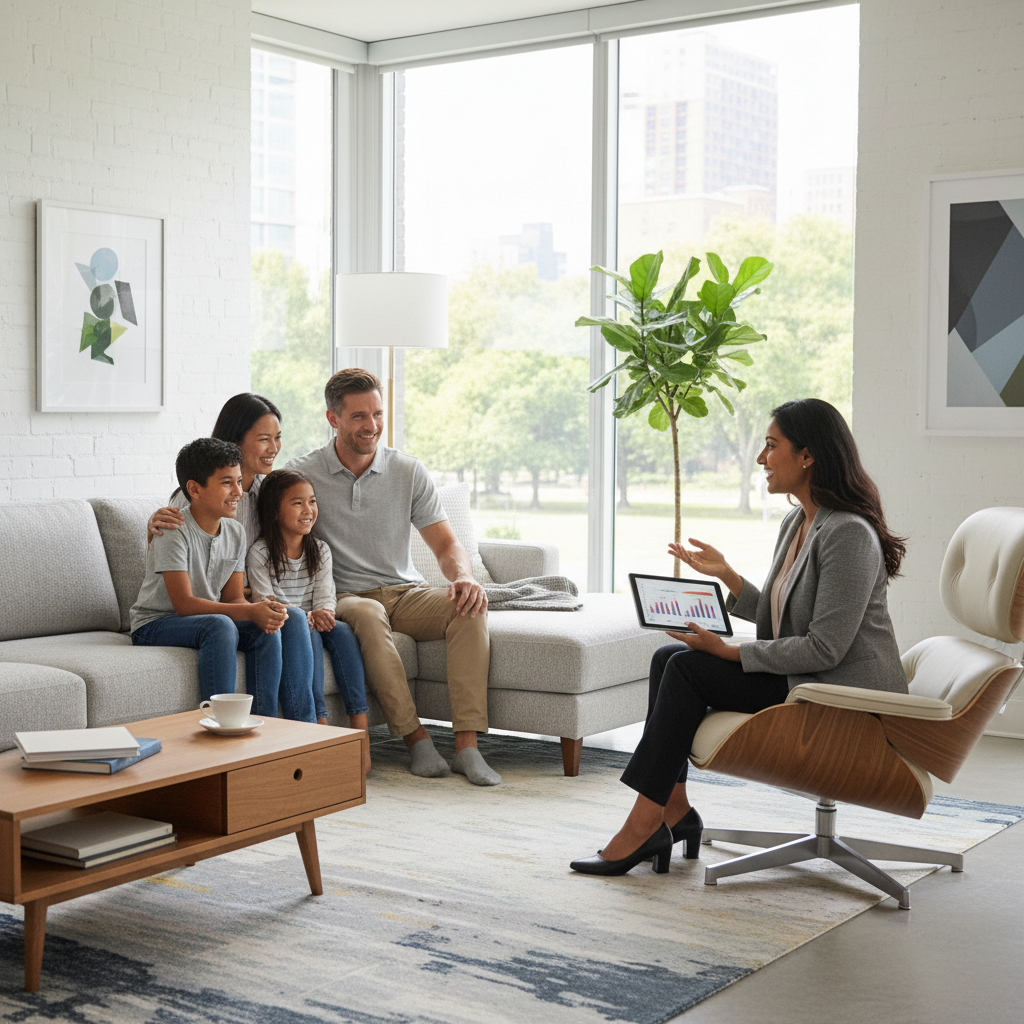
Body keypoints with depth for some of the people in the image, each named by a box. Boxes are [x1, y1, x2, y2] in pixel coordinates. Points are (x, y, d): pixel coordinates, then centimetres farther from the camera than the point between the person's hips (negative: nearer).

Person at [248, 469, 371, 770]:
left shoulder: (320, 550, 9)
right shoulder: (259, 554, -7)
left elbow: (325, 597, 1)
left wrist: (323, 613, -24)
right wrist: (307, 618, -28)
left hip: (315, 622, 4)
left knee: (342, 630, -27)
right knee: (308, 634, -34)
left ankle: (360, 723, -34)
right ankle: (320, 721, -39)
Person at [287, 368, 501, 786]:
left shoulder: (409, 471, 5)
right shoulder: (300, 475, -2)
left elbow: (445, 544, 3)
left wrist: (464, 578, -19)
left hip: (406, 594, 3)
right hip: (344, 598, -3)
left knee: (470, 607, -27)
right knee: (367, 615, -39)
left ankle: (467, 746, -33)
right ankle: (415, 739, -32)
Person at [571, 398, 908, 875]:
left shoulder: (848, 534, -20)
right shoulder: (796, 523, 10)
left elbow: (825, 648, -23)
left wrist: (729, 652, -18)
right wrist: (725, 573, 6)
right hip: (796, 675, 10)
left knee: (688, 668, -17)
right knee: (668, 657, -2)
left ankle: (644, 823, -12)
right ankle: (674, 811, -2)